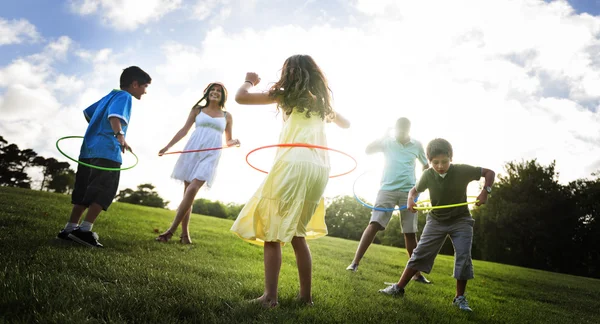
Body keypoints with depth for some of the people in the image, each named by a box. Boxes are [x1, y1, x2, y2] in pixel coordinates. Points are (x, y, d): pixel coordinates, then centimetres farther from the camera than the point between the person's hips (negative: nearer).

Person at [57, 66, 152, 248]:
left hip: (89, 150, 9)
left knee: (84, 191, 12)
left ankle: (70, 228, 15)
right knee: (105, 192, -8)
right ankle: (85, 230, -13)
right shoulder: (124, 96, -3)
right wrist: (119, 135, -41)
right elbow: (114, 115, -25)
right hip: (107, 152, -9)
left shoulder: (109, 96, 24)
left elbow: (88, 112, 35)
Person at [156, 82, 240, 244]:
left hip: (210, 155, -1)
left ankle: (171, 230, -14)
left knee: (193, 189, -17)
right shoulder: (197, 110, 14)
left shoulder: (227, 116, 14)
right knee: (187, 191, -1)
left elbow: (228, 141, 17)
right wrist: (167, 146, 4)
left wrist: (235, 142, -6)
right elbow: (184, 130, 11)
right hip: (192, 151, 1)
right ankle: (184, 233, 5)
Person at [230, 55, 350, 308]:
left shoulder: (285, 95, 7)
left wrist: (249, 81, 24)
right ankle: (305, 296, 18)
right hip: (320, 170, 6)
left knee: (273, 232, 1)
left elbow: (241, 97, 4)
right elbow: (345, 124, 39)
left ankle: (270, 296, -4)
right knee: (296, 233, 15)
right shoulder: (321, 101, 22)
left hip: (293, 165, -6)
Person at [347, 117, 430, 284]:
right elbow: (368, 150, -1)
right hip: (387, 189, -1)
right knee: (374, 224, -13)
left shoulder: (417, 145, 7)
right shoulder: (387, 142, 6)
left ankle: (417, 273, 16)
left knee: (410, 232, 5)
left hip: (409, 191, 1)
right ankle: (355, 262, -11)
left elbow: (426, 166, 18)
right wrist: (383, 136, -8)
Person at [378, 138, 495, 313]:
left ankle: (460, 298, 7)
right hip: (436, 220, 1)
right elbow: (415, 189, 4)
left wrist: (485, 191, -25)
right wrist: (410, 199, -19)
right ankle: (399, 287, 7)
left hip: (461, 220, -1)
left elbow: (489, 172, -8)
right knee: (420, 253, 0)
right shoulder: (427, 175, -13)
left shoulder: (463, 170, -19)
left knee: (463, 256, -8)